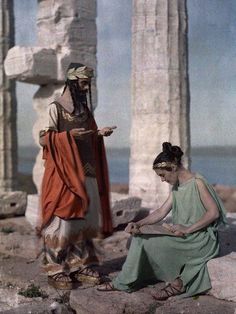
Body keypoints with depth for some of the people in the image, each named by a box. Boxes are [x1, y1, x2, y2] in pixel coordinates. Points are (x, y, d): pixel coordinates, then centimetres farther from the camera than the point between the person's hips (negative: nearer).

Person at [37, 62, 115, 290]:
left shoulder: (85, 109, 15)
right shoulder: (55, 108, -5)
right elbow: (43, 139, -10)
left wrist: (99, 134, 2)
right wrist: (69, 135, -21)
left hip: (86, 173, 7)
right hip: (63, 174, -7)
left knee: (84, 220, 9)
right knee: (61, 221, -5)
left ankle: (81, 266, 19)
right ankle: (56, 271, 4)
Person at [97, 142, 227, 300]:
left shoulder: (197, 182, -12)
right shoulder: (176, 187, 13)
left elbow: (214, 213, -17)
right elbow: (161, 212, 8)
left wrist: (187, 229, -23)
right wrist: (139, 224, -7)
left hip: (201, 237, -8)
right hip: (183, 235, 8)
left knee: (150, 243, -19)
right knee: (140, 236, -6)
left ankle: (177, 283, -7)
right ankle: (125, 283, -3)